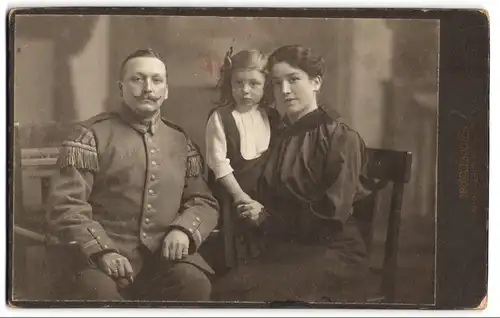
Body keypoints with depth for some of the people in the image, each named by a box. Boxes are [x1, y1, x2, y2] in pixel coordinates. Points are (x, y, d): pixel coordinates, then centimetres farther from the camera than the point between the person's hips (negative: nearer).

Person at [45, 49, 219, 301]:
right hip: (107, 255, -3)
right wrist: (102, 251, -19)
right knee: (101, 290, -35)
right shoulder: (92, 135, 2)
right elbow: (65, 204, -4)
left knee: (195, 283, -28)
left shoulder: (180, 140, 15)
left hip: (164, 254, 3)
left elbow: (204, 200, 17)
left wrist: (184, 229, -5)